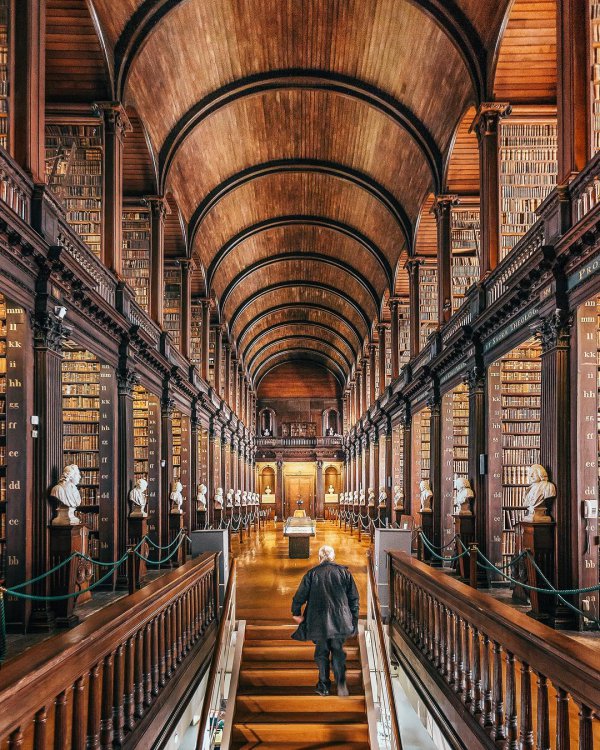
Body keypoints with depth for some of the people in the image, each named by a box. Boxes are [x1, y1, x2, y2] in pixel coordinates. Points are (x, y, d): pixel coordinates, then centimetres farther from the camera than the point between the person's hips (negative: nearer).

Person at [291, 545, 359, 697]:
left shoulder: (312, 574, 0)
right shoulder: (344, 572, 3)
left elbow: (300, 595, 1)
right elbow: (354, 597, 5)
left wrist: (296, 613, 17)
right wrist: (354, 619, 14)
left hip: (318, 621, -1)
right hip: (340, 620, 1)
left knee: (322, 652, 12)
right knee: (338, 650, 9)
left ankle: (324, 686, 12)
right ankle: (341, 681, -12)